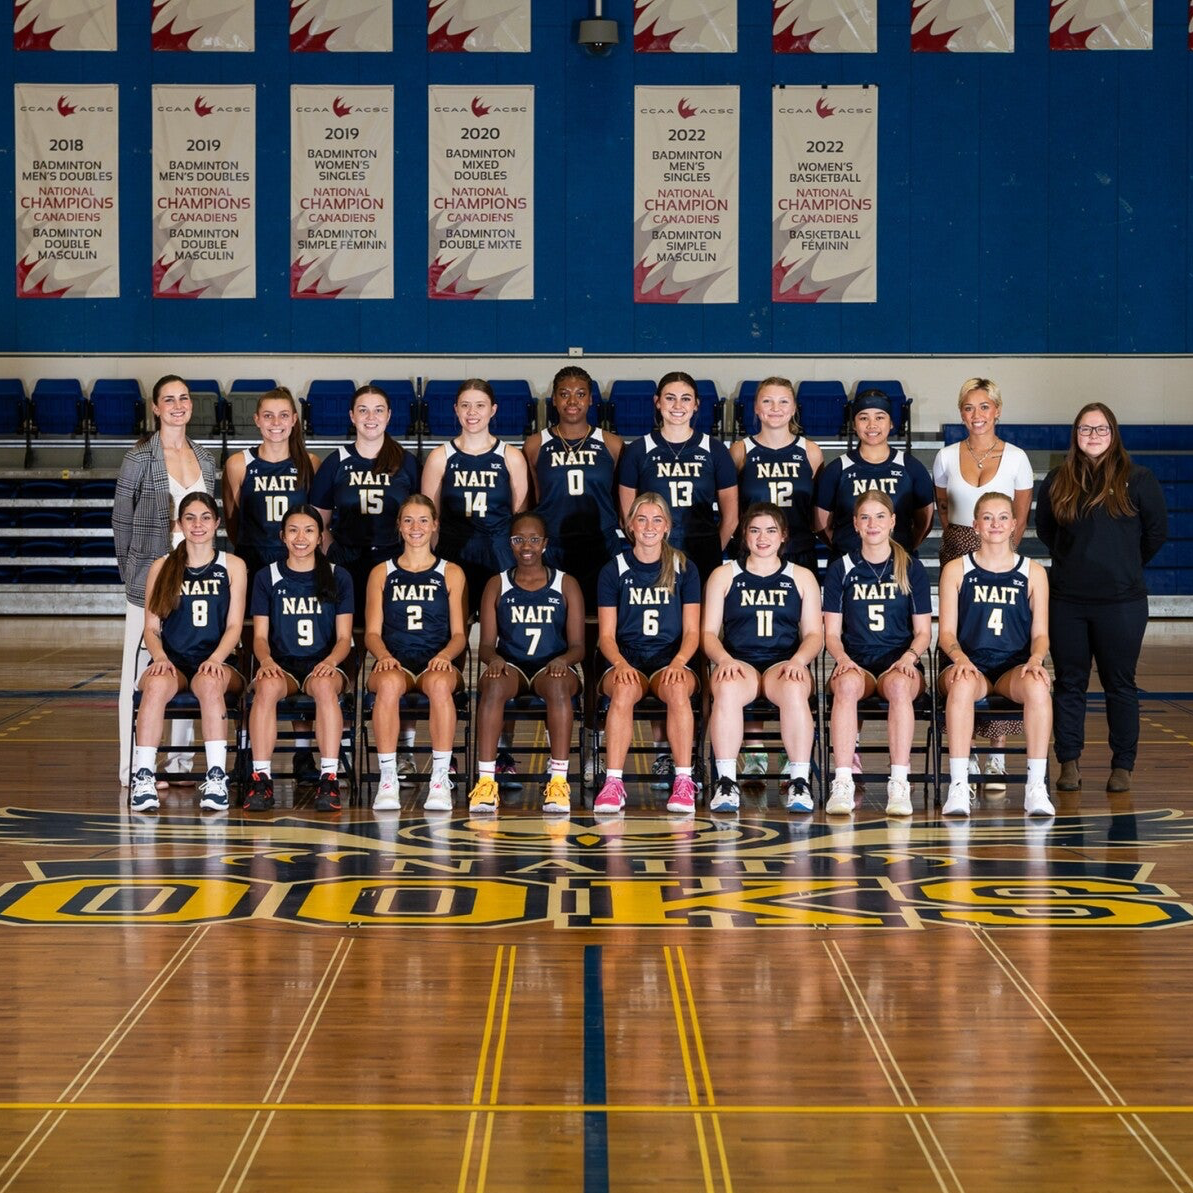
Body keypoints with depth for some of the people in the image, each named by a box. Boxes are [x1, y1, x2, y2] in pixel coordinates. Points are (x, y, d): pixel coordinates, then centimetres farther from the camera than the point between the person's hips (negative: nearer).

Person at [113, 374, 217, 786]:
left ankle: (179, 760, 14)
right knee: (142, 668, -4)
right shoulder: (140, 458, -4)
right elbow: (122, 519, 0)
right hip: (151, 568, -5)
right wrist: (129, 571, 0)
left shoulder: (204, 458, 12)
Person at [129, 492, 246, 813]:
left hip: (217, 663, -1)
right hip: (172, 662, 1)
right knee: (157, 684, -36)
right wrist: (160, 656, -12)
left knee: (210, 683, -38)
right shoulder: (162, 567, 14)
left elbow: (234, 626, 4)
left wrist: (215, 659, -15)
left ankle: (216, 779, -40)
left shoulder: (232, 566, 11)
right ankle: (143, 778, -38)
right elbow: (151, 627, 9)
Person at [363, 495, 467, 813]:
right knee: (389, 682, -38)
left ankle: (441, 780, -36)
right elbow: (372, 632, 11)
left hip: (437, 664, 0)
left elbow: (458, 634, 10)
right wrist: (384, 655, -12)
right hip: (396, 664, 0)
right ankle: (388, 780, -35)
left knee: (440, 683, -39)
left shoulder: (450, 573, 16)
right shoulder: (382, 573, 17)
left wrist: (444, 655, -13)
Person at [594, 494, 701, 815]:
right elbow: (606, 635, 4)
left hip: (670, 661, 0)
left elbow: (691, 631, 6)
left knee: (677, 689, -36)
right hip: (627, 660, 0)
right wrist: (620, 663, -17)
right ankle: (613, 783, -38)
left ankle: (684, 783, -34)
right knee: (624, 689, -36)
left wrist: (678, 662, -15)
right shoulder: (614, 570, 8)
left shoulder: (684, 568, 9)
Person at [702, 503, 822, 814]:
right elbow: (709, 632, 10)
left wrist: (797, 660, -9)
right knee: (727, 688, -38)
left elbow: (814, 633, 12)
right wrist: (725, 659, -11)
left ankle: (799, 783, -34)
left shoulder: (801, 578, 18)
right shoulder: (723, 576, 17)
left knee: (794, 690, -38)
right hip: (739, 663, 0)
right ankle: (726, 782, -34)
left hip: (785, 663, 0)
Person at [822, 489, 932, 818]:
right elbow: (831, 633, 9)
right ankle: (842, 784, -41)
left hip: (899, 662, 0)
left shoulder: (911, 569, 11)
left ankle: (899, 784, -41)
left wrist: (909, 657, -12)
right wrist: (843, 659, -13)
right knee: (848, 684, -37)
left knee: (899, 685, -38)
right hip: (856, 662, 0)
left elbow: (923, 632, 9)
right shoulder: (841, 569, 11)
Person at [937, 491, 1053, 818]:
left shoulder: (1033, 573, 11)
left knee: (1037, 686, -36)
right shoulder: (956, 570, 9)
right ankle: (958, 786, -39)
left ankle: (1036, 786, -32)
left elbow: (1041, 633, 10)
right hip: (970, 665, -1)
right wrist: (960, 659, -16)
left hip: (1015, 668, 1)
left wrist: (1035, 659, -12)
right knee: (962, 684, -38)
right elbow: (947, 631, 5)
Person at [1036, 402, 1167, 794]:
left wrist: (1124, 566, 12)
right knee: (1069, 684, 7)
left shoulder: (1137, 479, -3)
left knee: (1120, 685, 4)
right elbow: (1045, 530, 17)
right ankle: (1069, 762, 14)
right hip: (1067, 602, 2)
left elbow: (1157, 532, 4)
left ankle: (1122, 766, 11)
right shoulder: (1058, 482, 5)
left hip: (1121, 601, -2)